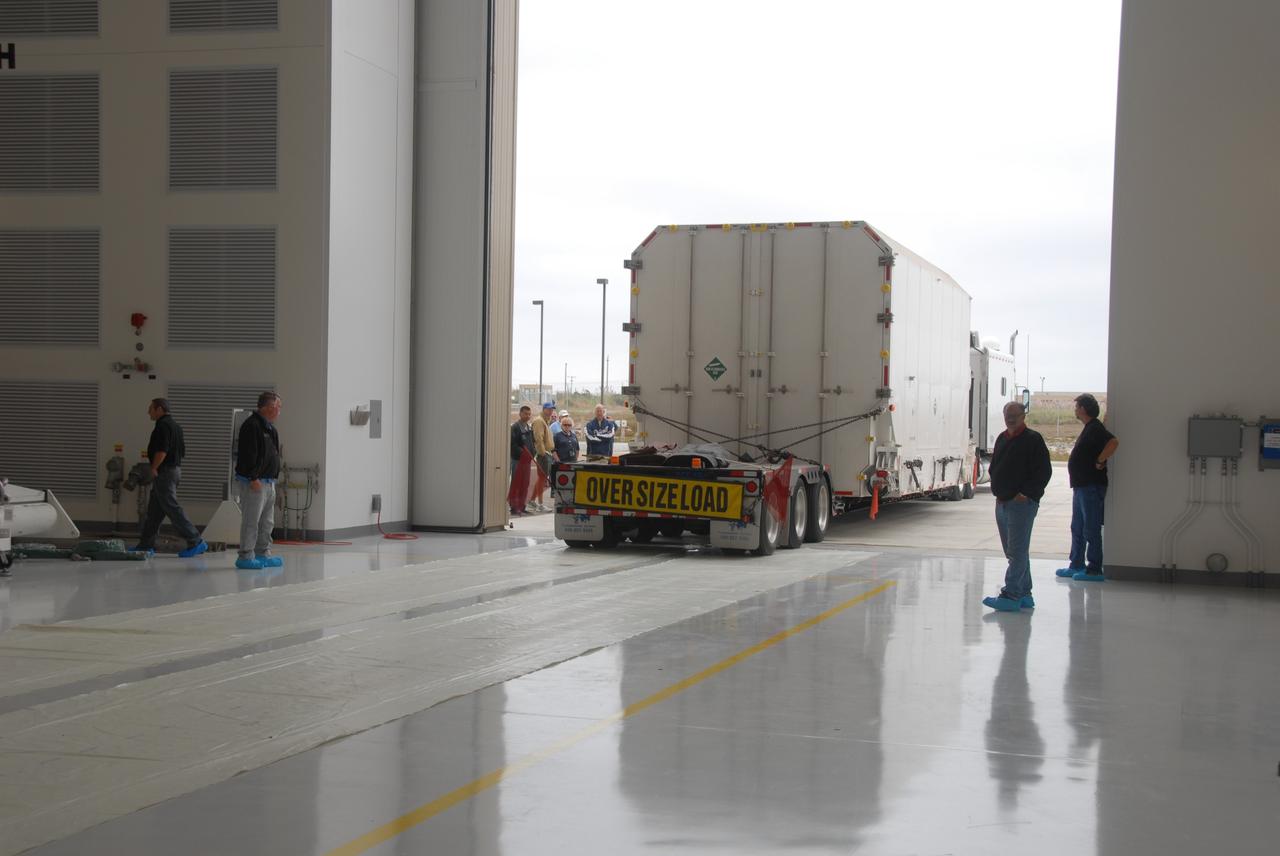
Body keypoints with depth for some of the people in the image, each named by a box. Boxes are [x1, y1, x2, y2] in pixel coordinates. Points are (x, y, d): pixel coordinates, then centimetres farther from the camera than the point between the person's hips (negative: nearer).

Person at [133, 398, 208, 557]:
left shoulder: (163, 425, -14)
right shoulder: (175, 425, 17)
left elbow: (161, 450, -25)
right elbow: (182, 451, 19)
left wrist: (154, 468, -13)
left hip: (164, 472, -10)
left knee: (172, 508, -10)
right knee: (154, 510, 13)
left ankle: (195, 541, -13)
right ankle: (146, 544, 18)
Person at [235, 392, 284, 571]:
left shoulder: (269, 428, 18)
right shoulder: (252, 426, -15)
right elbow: (248, 454, -21)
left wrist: (273, 478, 20)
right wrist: (253, 478, -23)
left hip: (268, 482, 10)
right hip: (253, 483, -10)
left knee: (267, 522, 14)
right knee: (251, 521, -8)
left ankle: (263, 554, 22)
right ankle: (246, 557, -5)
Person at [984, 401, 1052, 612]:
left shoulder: (1033, 440, -7)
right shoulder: (1002, 439, 16)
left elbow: (1044, 472, -12)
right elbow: (994, 468, 26)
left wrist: (1026, 494, -16)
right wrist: (997, 491, 12)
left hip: (1022, 503, -8)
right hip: (1002, 503, 8)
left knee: (1017, 551, -10)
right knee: (1014, 551, 12)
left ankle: (1011, 595, -12)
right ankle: (1024, 594, 19)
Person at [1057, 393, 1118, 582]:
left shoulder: (1095, 428, -16)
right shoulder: (1089, 428, 16)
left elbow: (1113, 442, -31)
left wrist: (1100, 462, -23)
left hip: (1091, 487, -11)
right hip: (1081, 485, 11)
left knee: (1091, 529, -6)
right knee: (1077, 529, 17)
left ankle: (1094, 569, -3)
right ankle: (1076, 565, 25)